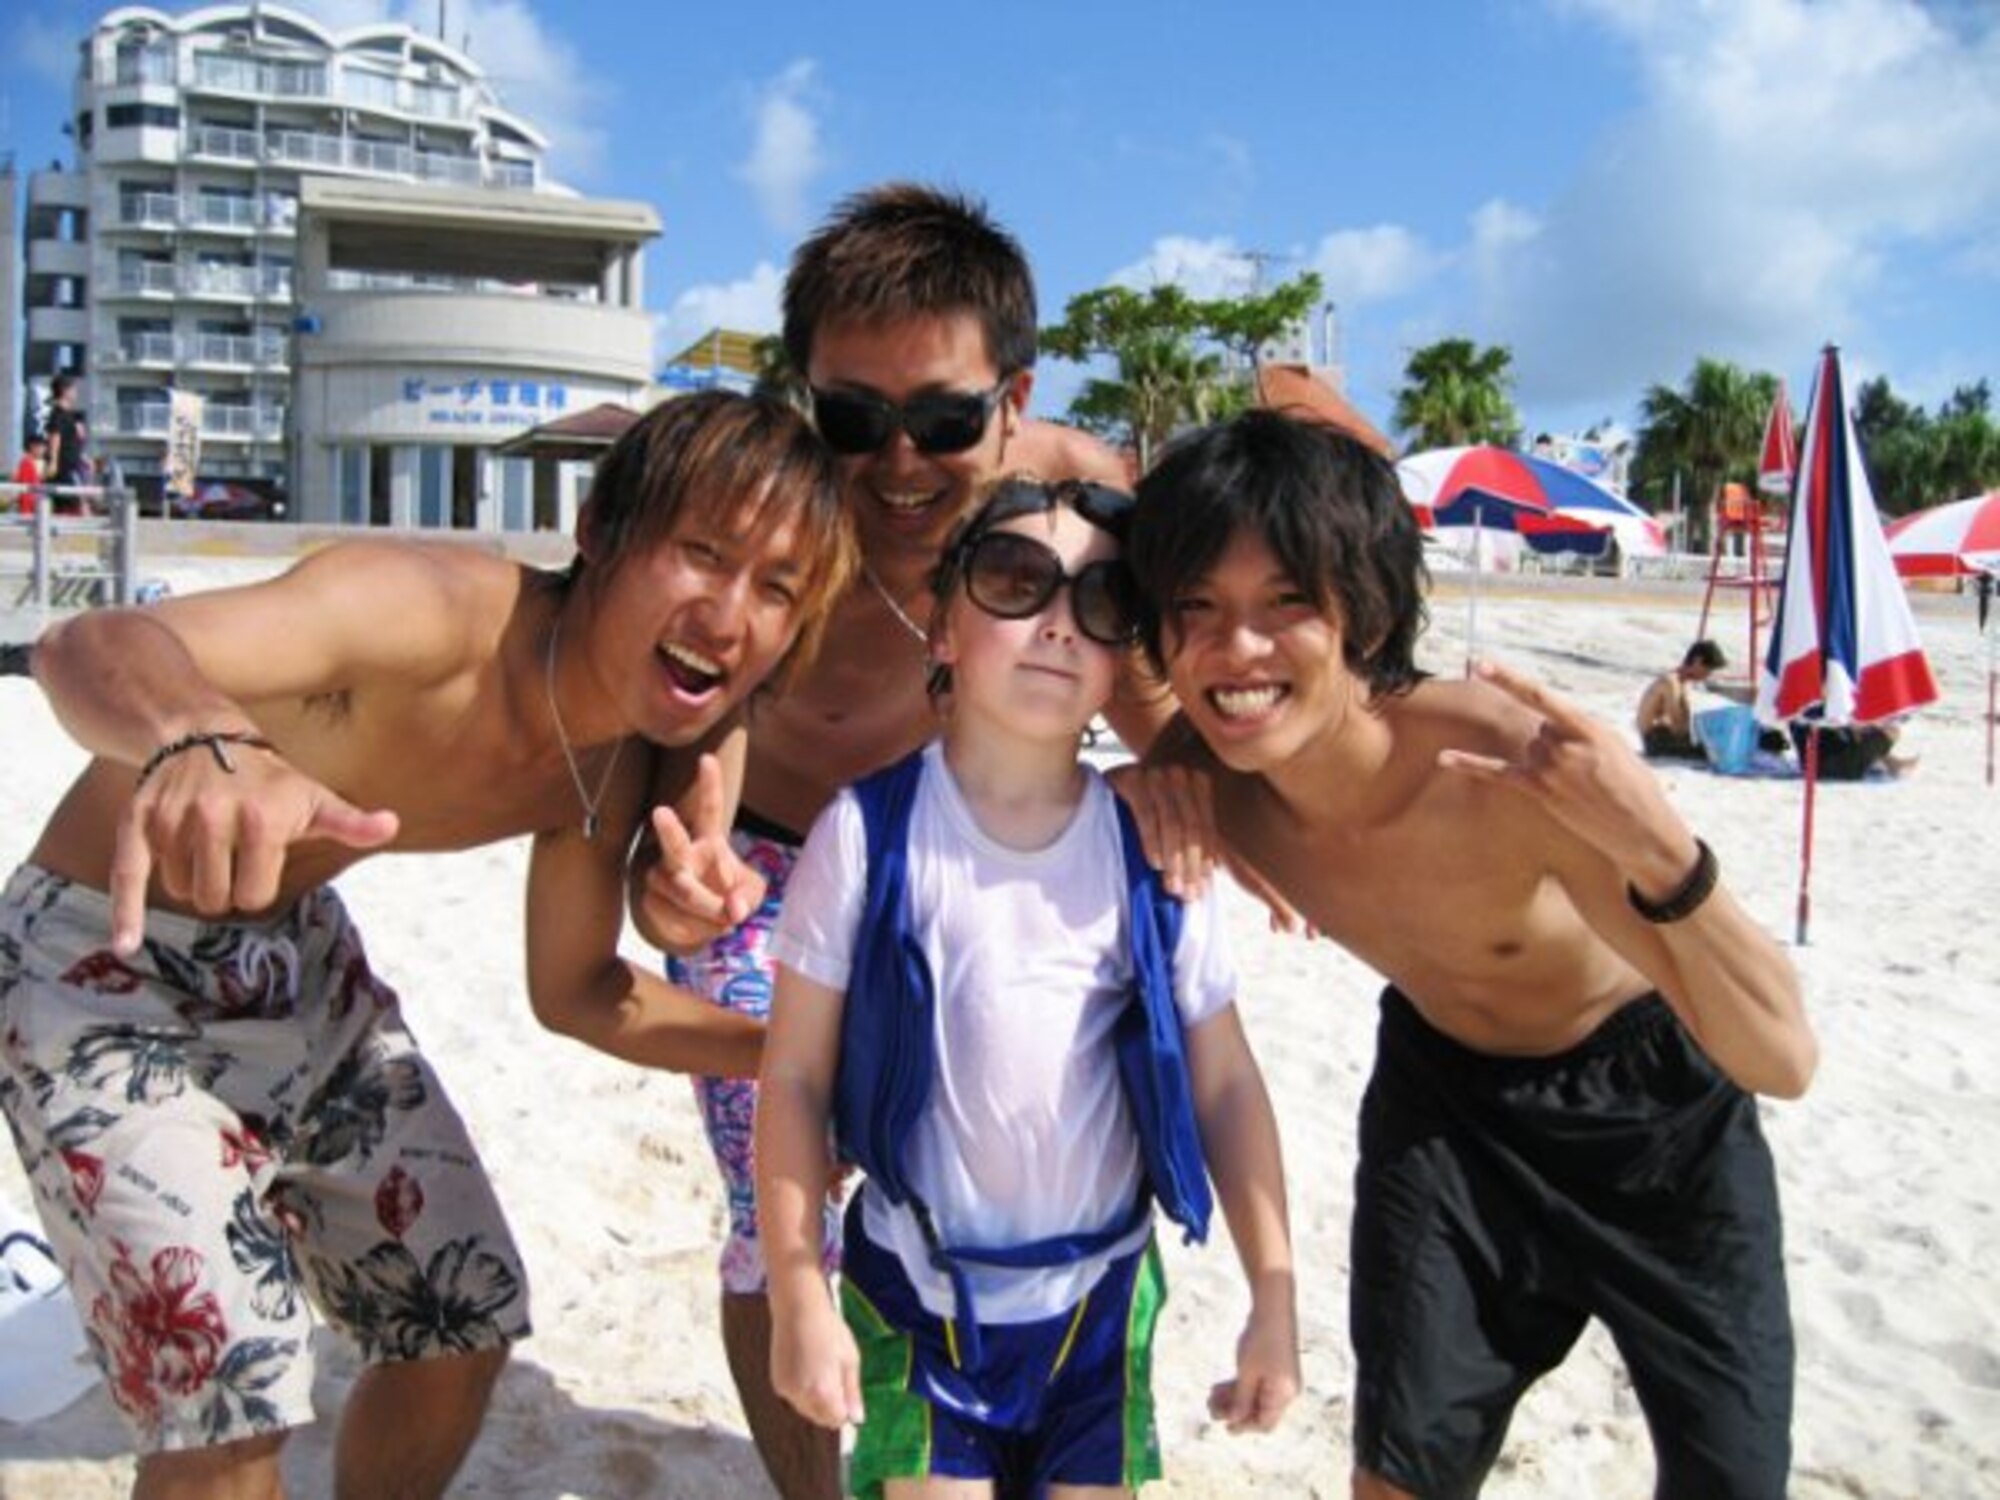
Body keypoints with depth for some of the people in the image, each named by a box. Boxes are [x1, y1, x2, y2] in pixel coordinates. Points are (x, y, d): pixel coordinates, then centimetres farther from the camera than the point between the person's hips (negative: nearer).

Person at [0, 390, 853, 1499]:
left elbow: (576, 990, 4)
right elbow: (93, 645, -47)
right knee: (230, 1405, -13)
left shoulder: (616, 762, -9)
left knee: (464, 1326, 12)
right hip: (107, 960, -7)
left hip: (300, 954, 7)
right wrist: (204, 742, -71)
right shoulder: (437, 612, -33)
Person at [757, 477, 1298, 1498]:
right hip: (916, 1293, -2)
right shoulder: (870, 832, -13)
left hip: (1099, 1295, 2)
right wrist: (800, 1300, -9)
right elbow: (794, 1077, -9)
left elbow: (1226, 1084, -2)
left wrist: (1273, 1301, -1)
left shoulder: (1151, 854, -7)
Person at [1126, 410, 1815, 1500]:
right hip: (1444, 1091, 3)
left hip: (1647, 1099, -2)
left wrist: (1662, 853, -52)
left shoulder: (1512, 765, -38)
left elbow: (1783, 1062, -35)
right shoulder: (1205, 771, -24)